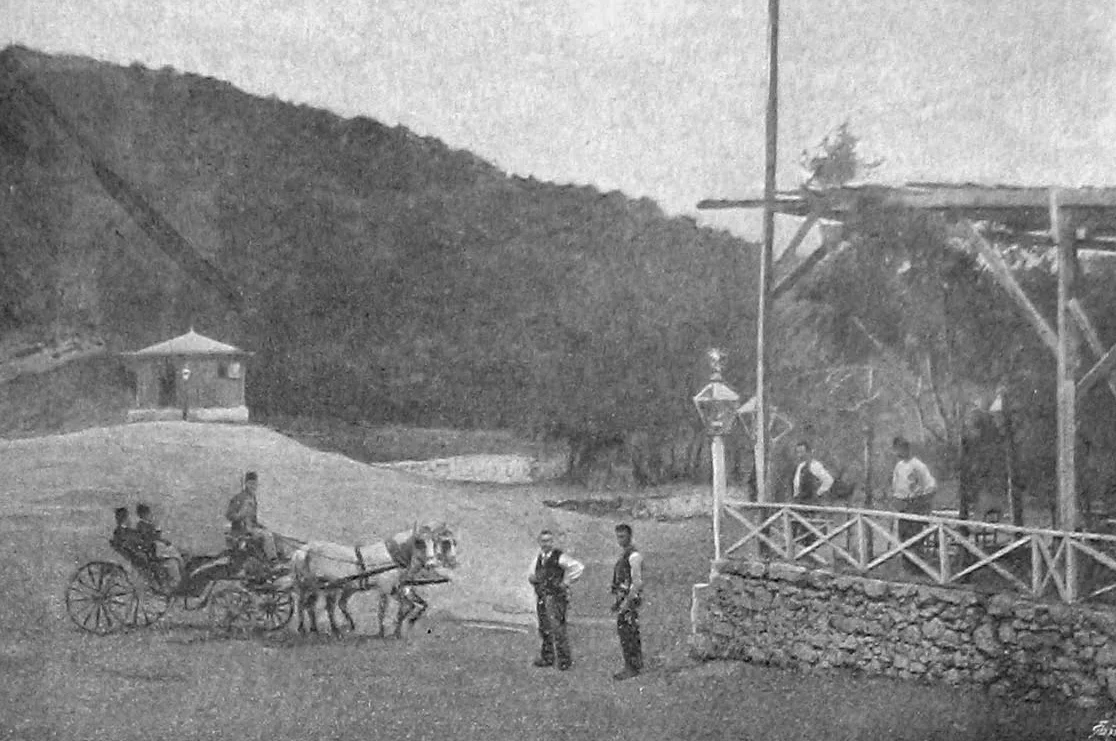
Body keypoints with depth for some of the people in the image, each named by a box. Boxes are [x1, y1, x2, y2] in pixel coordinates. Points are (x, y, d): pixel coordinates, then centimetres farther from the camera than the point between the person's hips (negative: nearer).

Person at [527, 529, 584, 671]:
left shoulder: (559, 557, -10)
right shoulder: (538, 558, 13)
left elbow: (578, 567, -18)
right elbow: (532, 575, 26)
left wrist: (566, 582, -13)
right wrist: (531, 578, 5)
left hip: (556, 597, -7)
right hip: (541, 598, 7)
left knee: (557, 629, -10)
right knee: (544, 629, 12)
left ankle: (564, 660, -4)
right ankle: (547, 658, 22)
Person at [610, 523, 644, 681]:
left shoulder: (634, 556, -14)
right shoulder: (623, 555, 17)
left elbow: (637, 582, -20)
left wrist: (626, 602, -23)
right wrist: (618, 602, 21)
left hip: (630, 599, -10)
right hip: (623, 599, 10)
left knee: (628, 634, -9)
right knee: (624, 633, 12)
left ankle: (633, 669, -7)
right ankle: (633, 666, 17)